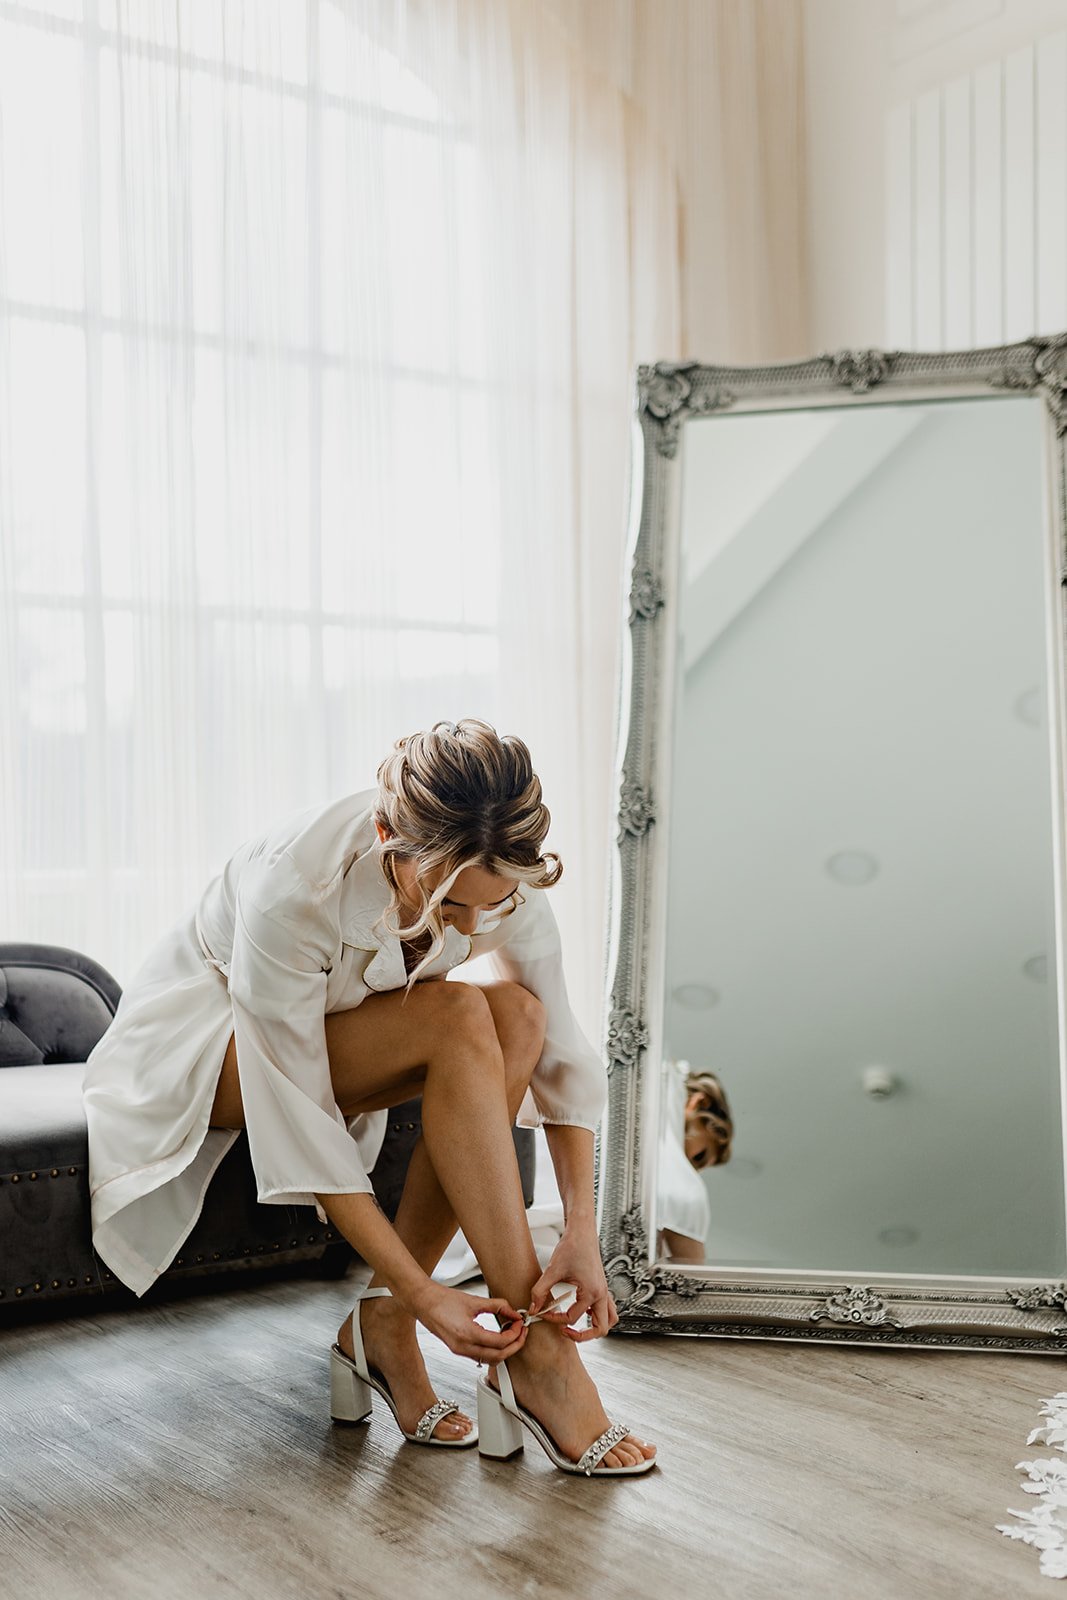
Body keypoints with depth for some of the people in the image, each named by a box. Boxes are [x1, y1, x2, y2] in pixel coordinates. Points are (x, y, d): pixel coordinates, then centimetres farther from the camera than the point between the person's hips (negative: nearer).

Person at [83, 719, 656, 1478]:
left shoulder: (502, 875, -22)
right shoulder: (294, 883, -38)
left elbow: (559, 1046, -14)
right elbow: (297, 1124, -33)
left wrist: (581, 1231, -25)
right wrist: (423, 1291, -32)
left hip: (337, 1032, 6)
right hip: (204, 1046, -5)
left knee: (515, 1015, -24)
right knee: (459, 1020, -30)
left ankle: (380, 1328, -16)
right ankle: (531, 1352, -22)